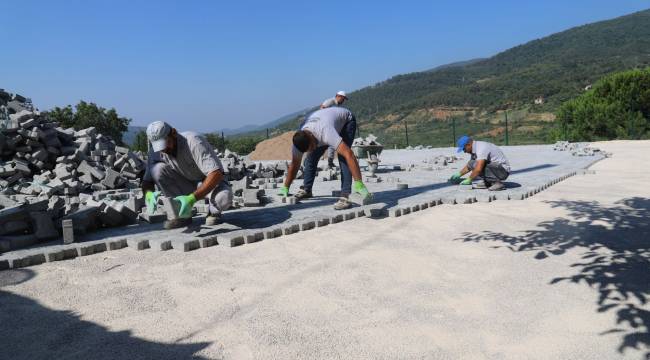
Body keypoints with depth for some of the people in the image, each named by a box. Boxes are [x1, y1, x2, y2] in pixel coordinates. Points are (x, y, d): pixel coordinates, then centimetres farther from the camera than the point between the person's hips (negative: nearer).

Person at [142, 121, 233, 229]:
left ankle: (214, 212, 1)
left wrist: (192, 198, -46)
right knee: (157, 169, -21)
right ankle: (182, 215, -8)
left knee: (224, 197, -38)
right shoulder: (155, 152, -12)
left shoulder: (194, 142, -29)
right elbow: (147, 181, -4)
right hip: (185, 183, 5)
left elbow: (216, 173, -37)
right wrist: (149, 194, -30)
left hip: (210, 182, -5)